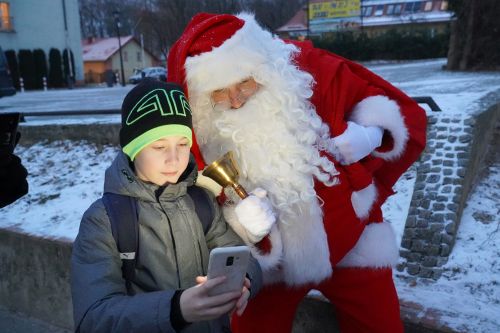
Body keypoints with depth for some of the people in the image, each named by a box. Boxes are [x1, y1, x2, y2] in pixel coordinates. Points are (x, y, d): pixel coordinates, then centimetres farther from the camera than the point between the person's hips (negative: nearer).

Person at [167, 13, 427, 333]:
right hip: (267, 260, 0)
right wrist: (242, 225, -28)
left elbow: (404, 112, -7)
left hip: (350, 242, 1)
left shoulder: (310, 70, -20)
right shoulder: (203, 129, -18)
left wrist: (370, 135, -26)